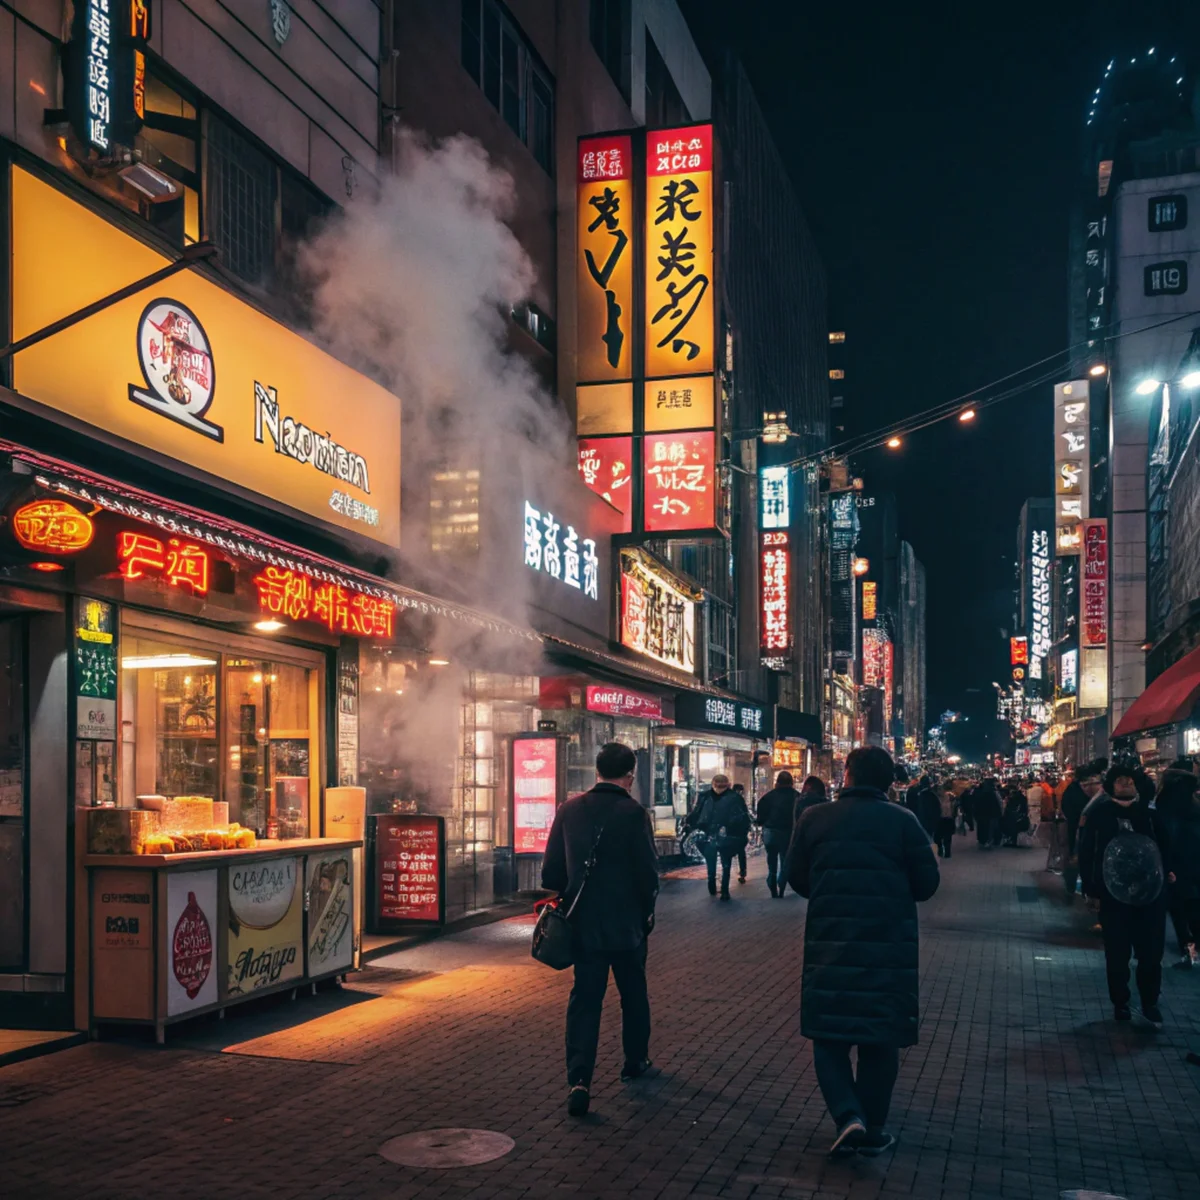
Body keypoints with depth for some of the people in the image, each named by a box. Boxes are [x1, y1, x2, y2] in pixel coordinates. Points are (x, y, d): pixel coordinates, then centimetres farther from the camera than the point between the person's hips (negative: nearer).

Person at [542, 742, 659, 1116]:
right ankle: (635, 1062, 33)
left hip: (583, 923, 3)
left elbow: (551, 871, 2)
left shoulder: (569, 810, -2)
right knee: (633, 994, 18)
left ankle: (579, 1078, -9)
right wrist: (647, 910, 5)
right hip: (627, 924, -2)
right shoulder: (634, 813, -14)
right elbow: (648, 872, -12)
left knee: (584, 998, 5)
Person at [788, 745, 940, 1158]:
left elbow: (796, 877, 5)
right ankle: (872, 1130, 19)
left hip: (829, 941, 0)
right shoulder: (903, 821, -5)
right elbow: (926, 883, -2)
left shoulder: (815, 818, -2)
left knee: (829, 1033, 11)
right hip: (889, 943, 0)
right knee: (881, 1037, 13)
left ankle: (847, 1115, -7)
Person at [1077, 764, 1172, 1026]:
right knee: (1118, 953, 7)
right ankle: (1120, 1003, 21)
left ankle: (1150, 1003, 19)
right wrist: (1090, 887, -8)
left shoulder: (1148, 812, 5)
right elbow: (1086, 852, -3)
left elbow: (1164, 844, 10)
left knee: (1151, 952, 4)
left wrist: (1167, 870, -6)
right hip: (1114, 893, -2)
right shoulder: (1099, 814, -3)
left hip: (1150, 891, 2)